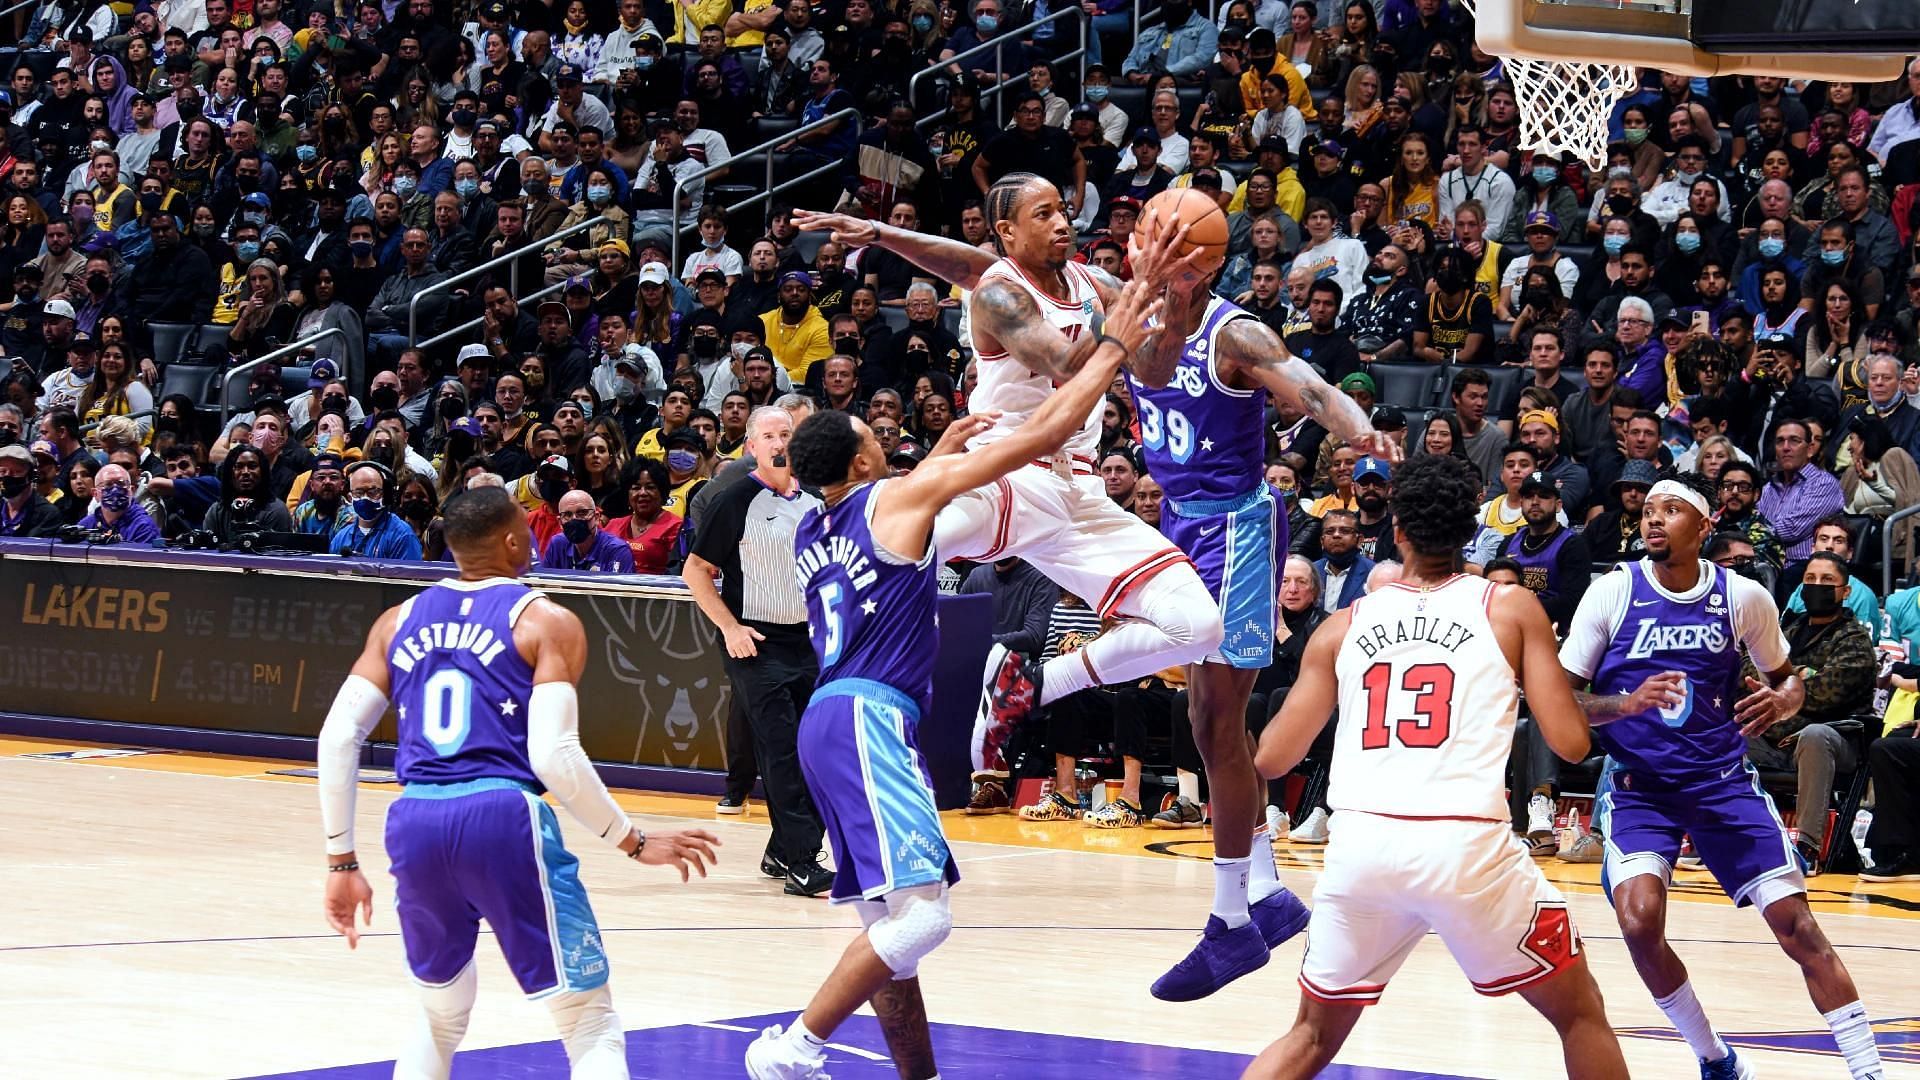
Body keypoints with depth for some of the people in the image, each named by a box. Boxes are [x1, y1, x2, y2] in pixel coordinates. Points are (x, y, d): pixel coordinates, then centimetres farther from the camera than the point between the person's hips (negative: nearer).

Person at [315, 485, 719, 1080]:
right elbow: (554, 756, -8)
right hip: (503, 816, -5)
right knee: (592, 1026, 2)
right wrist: (635, 842, 2)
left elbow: (337, 739, 10)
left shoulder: (399, 622, 17)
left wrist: (342, 860, 16)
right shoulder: (546, 623, 3)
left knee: (440, 1019, 27)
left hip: (414, 824, 5)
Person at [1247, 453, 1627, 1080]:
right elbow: (1570, 744, 4)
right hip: (1466, 844, -2)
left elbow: (1271, 759, 17)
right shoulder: (1512, 608, 9)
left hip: (1360, 844, 2)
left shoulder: (1343, 627, 15)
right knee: (1580, 1013, 17)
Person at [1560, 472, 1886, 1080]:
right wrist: (1629, 703, -25)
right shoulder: (1612, 593, -8)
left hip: (1722, 779, 1)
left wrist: (1783, 701, -12)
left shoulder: (1744, 597, -4)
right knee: (1640, 921, -22)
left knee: (1796, 923, -8)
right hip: (1638, 784, -1)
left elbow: (1788, 677, 12)